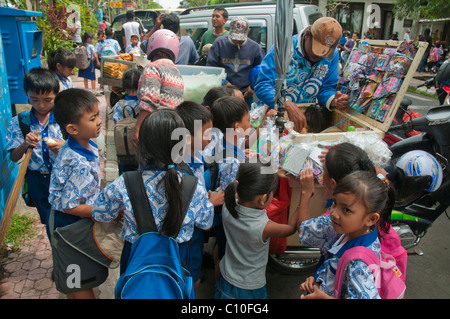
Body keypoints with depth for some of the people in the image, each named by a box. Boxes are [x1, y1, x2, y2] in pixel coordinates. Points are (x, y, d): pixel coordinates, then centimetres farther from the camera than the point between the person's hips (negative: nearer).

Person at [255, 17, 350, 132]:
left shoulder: (332, 55, -1)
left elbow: (326, 89, 6)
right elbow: (262, 86, -23)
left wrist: (333, 101, -19)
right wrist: (288, 105, -39)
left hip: (306, 115, 4)